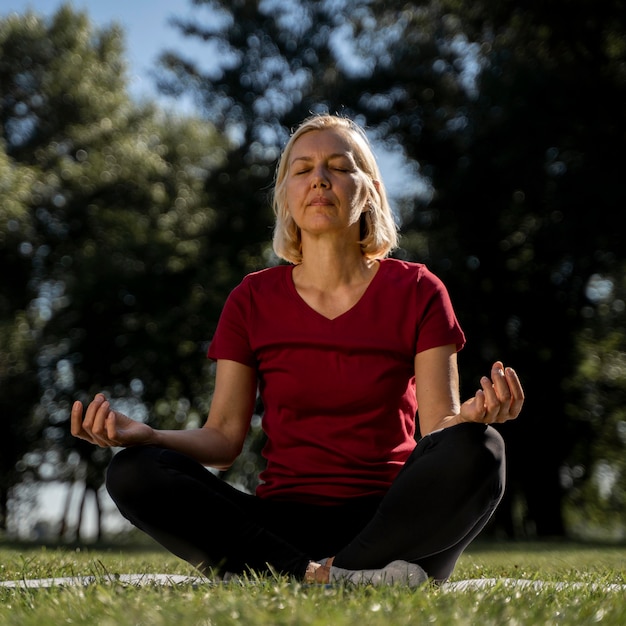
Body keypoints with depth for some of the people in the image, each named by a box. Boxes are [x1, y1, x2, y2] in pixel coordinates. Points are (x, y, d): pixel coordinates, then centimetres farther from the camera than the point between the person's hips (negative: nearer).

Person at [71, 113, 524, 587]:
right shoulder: (253, 301, 8)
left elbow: (439, 426, -2)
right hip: (283, 524, 2)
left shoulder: (415, 291, 4)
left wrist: (473, 416, -26)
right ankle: (320, 576, -28)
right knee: (134, 473, -22)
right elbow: (224, 438, 5)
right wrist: (145, 435, -14)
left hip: (390, 521, -1)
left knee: (475, 452, -32)